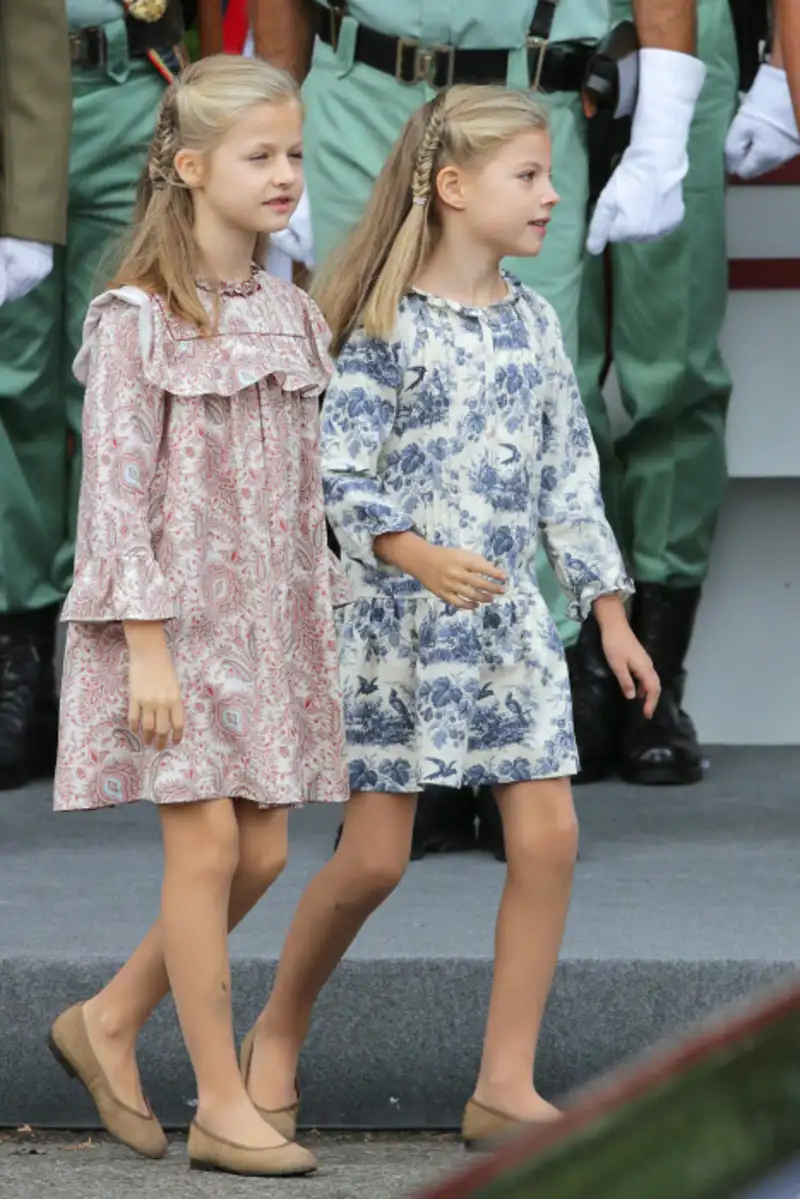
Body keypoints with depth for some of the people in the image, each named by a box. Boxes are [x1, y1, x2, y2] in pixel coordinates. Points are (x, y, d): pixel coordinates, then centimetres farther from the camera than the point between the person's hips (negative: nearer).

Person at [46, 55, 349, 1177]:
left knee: (262, 851, 5)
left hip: (271, 621, 7)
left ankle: (109, 1023, 24)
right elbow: (119, 490, -13)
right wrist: (147, 648, -17)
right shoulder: (138, 319, -10)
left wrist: (318, 626, 11)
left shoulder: (292, 316, 9)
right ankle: (222, 1105, 2)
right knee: (208, 843, -6)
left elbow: (307, 492, 14)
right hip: (174, 618, -7)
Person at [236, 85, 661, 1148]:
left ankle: (506, 1084, 3)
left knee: (548, 835, -4)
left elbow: (569, 478, 14)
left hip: (509, 619, 6)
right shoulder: (385, 324, -9)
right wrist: (418, 558, -29)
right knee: (375, 856, -3)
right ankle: (277, 1037, 21)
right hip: (398, 618, -5)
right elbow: (341, 478, -13)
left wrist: (609, 608, 9)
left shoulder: (534, 322, 9)